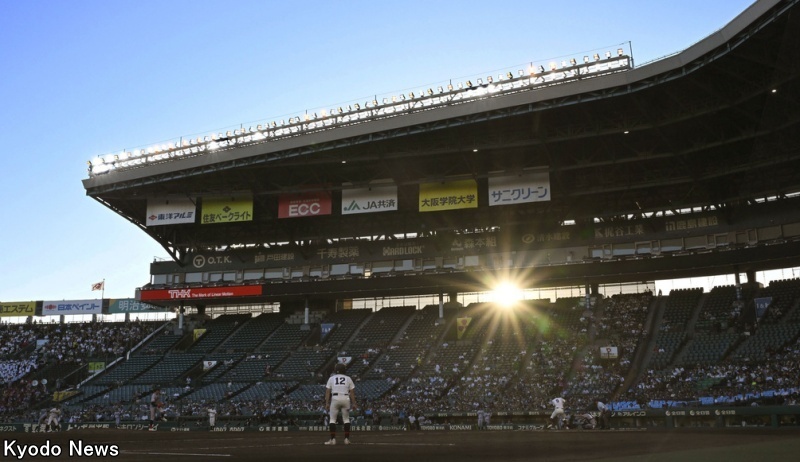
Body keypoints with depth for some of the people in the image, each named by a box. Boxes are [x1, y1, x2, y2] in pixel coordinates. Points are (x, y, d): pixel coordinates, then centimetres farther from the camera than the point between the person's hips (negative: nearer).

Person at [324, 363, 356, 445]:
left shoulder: (331, 378, 8)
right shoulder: (348, 379, 10)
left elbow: (328, 391, 2)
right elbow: (352, 392, 5)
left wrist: (327, 403, 2)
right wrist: (353, 403, 7)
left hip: (335, 398, -1)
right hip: (346, 399, 1)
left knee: (332, 419, 5)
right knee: (346, 419, 12)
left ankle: (333, 439, -3)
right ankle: (347, 439, 10)